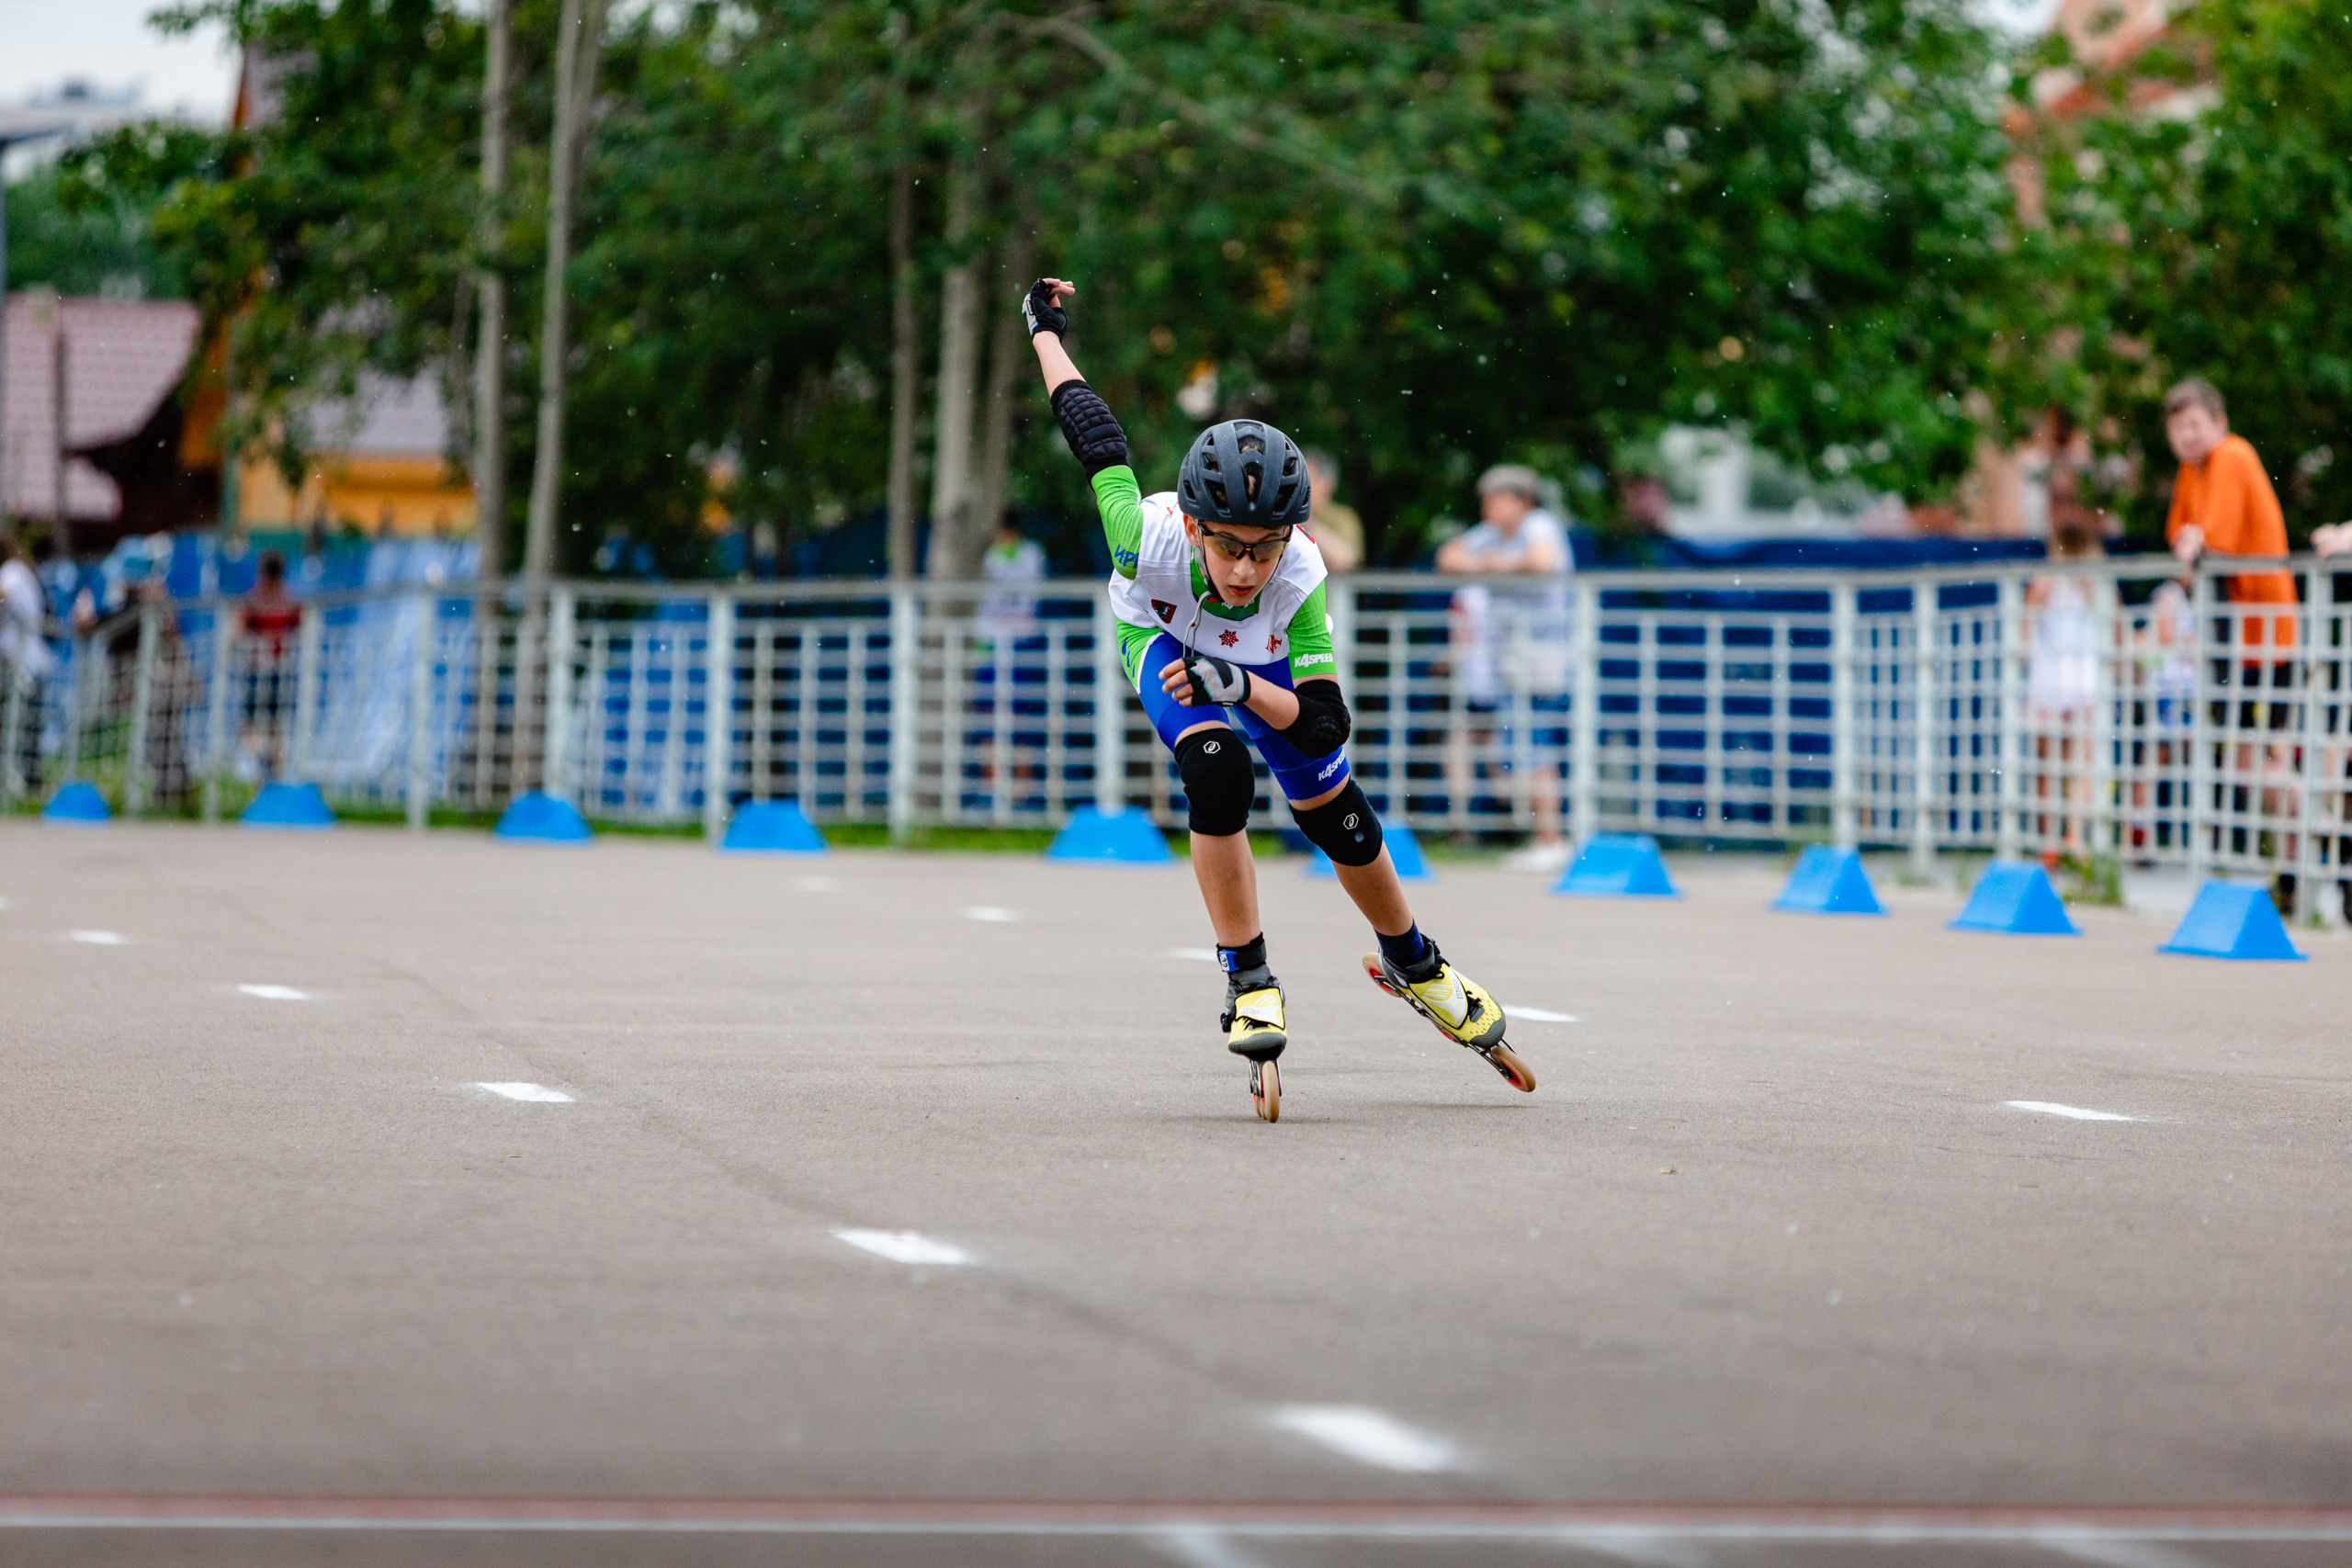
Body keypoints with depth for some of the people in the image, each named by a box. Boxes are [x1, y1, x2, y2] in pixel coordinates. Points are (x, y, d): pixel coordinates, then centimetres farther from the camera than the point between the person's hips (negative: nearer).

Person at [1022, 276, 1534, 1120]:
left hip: (1259, 657, 1)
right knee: (1217, 773, -29)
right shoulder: (1151, 535, -43)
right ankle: (1249, 985, -15)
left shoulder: (1300, 578, -41)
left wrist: (1238, 684, -56)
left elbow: (1324, 724, -40)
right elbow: (1094, 432, -26)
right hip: (1163, 640, -1)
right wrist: (1045, 328, -14)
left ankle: (1411, 963, 39)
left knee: (1337, 817, 9)